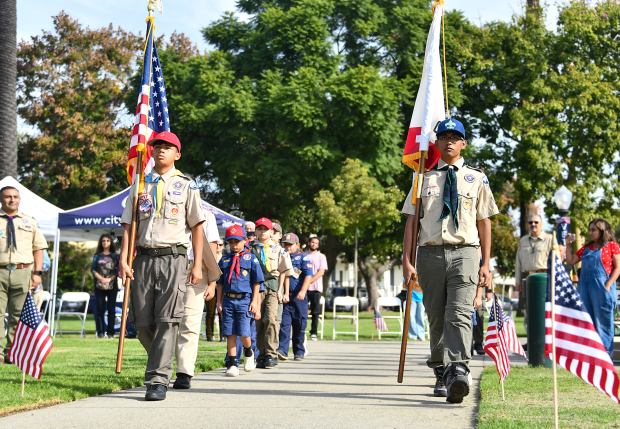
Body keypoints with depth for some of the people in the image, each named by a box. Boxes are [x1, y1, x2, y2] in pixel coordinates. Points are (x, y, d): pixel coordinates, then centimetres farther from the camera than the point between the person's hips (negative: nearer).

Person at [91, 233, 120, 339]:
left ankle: (110, 332, 0)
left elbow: (117, 270, 2)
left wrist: (109, 279, -14)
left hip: (112, 286, 0)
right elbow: (93, 269, 4)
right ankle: (100, 332, 0)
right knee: (100, 309, -2)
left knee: (111, 309, -2)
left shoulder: (115, 256, 9)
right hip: (99, 286, 0)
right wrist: (101, 278, -11)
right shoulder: (97, 256, 11)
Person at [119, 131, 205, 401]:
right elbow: (128, 224, 11)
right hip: (144, 258, 3)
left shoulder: (186, 186, 8)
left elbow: (197, 226, 6)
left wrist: (197, 265, 0)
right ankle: (161, 364, 25)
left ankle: (158, 380, -11)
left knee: (167, 320, -11)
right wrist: (124, 259, -1)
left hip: (173, 258, -3)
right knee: (143, 323, 3)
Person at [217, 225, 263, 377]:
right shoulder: (224, 260, 12)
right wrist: (219, 301, 9)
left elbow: (256, 282, 3)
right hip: (228, 300, 3)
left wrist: (254, 301, -3)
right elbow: (220, 283, 15)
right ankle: (232, 364, 8)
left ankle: (248, 353, 21)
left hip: (244, 300, -3)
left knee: (244, 334, -9)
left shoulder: (251, 259, 3)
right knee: (230, 334, 2)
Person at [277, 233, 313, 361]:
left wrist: (303, 291, -19)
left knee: (299, 326, 4)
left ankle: (299, 352, 14)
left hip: (298, 297, -2)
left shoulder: (303, 258, 4)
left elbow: (308, 275, -6)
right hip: (284, 297, 2)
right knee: (284, 323, -8)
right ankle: (282, 350, -16)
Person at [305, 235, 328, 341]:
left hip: (316, 288, -1)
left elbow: (321, 272, -4)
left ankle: (314, 333, 4)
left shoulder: (321, 257, 7)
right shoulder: (304, 256, 12)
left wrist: (310, 281, -15)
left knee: (315, 312, 0)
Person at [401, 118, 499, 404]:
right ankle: (441, 373, 22)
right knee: (436, 318, 9)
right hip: (430, 253, 2)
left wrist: (485, 264, 8)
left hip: (464, 253, -2)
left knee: (459, 315, -18)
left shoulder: (476, 179, 10)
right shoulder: (425, 178, 11)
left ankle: (458, 372, -29)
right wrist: (407, 260, 0)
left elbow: (484, 222, 12)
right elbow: (411, 220, 8)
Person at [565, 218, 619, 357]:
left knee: (602, 321, -2)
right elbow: (571, 261, 19)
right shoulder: (586, 248, 15)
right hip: (585, 287, 6)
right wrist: (568, 245, 7)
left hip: (602, 288, -6)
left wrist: (608, 285, -14)